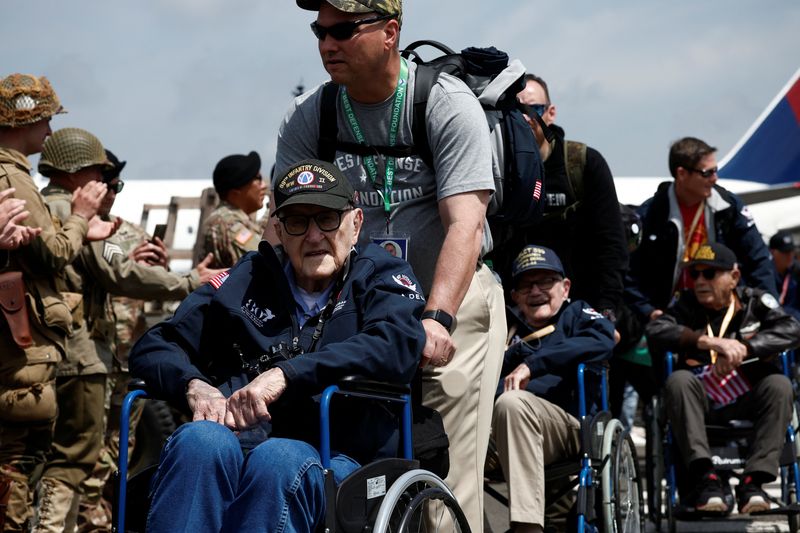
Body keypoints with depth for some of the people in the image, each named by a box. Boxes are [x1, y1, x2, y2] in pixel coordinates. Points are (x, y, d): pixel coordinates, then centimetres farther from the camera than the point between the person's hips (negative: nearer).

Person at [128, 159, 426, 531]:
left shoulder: (381, 276, 16)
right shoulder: (250, 277, 24)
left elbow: (396, 348, -7)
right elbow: (153, 348, 20)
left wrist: (286, 374, -16)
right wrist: (193, 385, -4)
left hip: (339, 460, -3)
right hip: (237, 441, 3)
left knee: (278, 458, -37)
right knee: (201, 439, -32)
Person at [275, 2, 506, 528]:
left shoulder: (448, 103, -13)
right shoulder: (307, 116, -1)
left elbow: (465, 224, -22)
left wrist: (436, 318, -34)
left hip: (454, 298, -3)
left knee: (448, 473, -10)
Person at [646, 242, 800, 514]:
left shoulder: (754, 301, 7)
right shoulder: (687, 305, 8)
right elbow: (655, 332, -13)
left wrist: (743, 348, -26)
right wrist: (709, 341, -26)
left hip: (747, 403, 0)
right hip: (701, 405, 0)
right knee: (678, 380, -28)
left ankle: (753, 481, -32)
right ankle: (705, 478, -38)